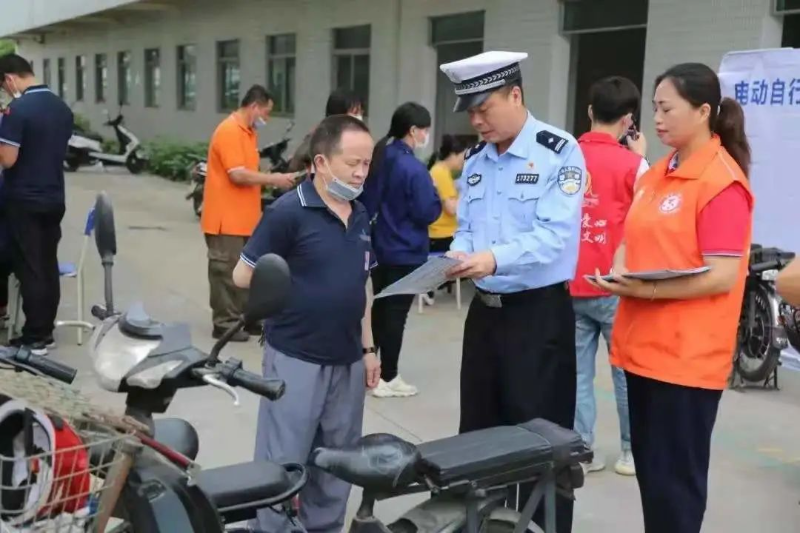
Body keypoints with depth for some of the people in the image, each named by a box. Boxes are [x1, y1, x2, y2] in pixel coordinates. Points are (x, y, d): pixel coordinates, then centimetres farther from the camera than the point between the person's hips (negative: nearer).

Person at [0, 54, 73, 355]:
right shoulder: (63, 108, 7)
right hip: (54, 200, 7)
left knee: (29, 271, -1)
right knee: (49, 267, 12)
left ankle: (35, 338, 4)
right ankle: (46, 331, 19)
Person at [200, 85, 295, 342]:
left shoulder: (249, 132, 15)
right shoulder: (229, 131, -16)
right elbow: (238, 175, -23)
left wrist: (274, 179, 5)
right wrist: (274, 179, -17)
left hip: (244, 217, 10)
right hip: (227, 218, -10)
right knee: (227, 272, -2)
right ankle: (224, 323, 7)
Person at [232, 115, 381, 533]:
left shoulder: (361, 217, 8)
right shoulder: (288, 212, -13)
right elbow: (243, 276, -11)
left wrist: (368, 347, 15)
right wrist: (298, 288, -7)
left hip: (347, 361, 6)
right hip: (296, 359, -6)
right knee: (282, 466, 2)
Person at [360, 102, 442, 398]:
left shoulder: (379, 158, 5)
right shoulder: (413, 168, -20)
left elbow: (367, 201, 14)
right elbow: (427, 213, -19)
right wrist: (437, 199, -2)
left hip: (378, 247, 8)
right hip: (405, 252, -8)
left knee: (380, 308, 17)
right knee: (396, 314, 1)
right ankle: (387, 378, 8)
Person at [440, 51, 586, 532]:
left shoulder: (559, 152, -11)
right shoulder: (476, 161, 11)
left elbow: (554, 234, -20)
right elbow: (466, 229, 13)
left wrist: (495, 258, -32)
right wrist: (459, 256, -9)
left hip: (540, 312, -7)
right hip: (485, 309, 7)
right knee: (480, 429, 16)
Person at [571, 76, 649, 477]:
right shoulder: (632, 164, -9)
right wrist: (641, 160, 4)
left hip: (570, 284, 3)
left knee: (577, 372, 8)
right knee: (626, 370, 10)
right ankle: (631, 451, 20)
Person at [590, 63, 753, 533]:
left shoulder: (722, 182, -13)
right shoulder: (655, 175, 12)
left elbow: (722, 277, -18)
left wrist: (649, 290, -24)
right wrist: (620, 273, -1)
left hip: (687, 355, -8)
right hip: (644, 345, 8)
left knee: (674, 476, 2)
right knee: (649, 468, 16)